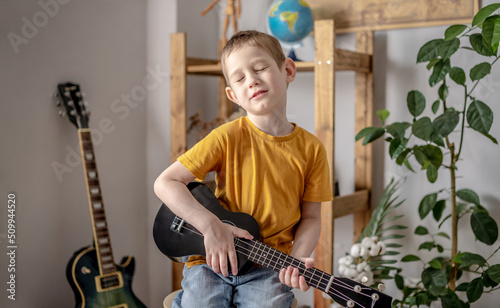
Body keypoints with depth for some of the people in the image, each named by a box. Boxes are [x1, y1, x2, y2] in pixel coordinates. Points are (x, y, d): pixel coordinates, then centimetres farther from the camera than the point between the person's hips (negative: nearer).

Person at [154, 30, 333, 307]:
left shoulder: (311, 149, 0)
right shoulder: (228, 137, -5)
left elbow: (310, 217, 7)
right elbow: (165, 183, -6)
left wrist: (297, 258, -11)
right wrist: (211, 226, -16)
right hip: (214, 258, 0)